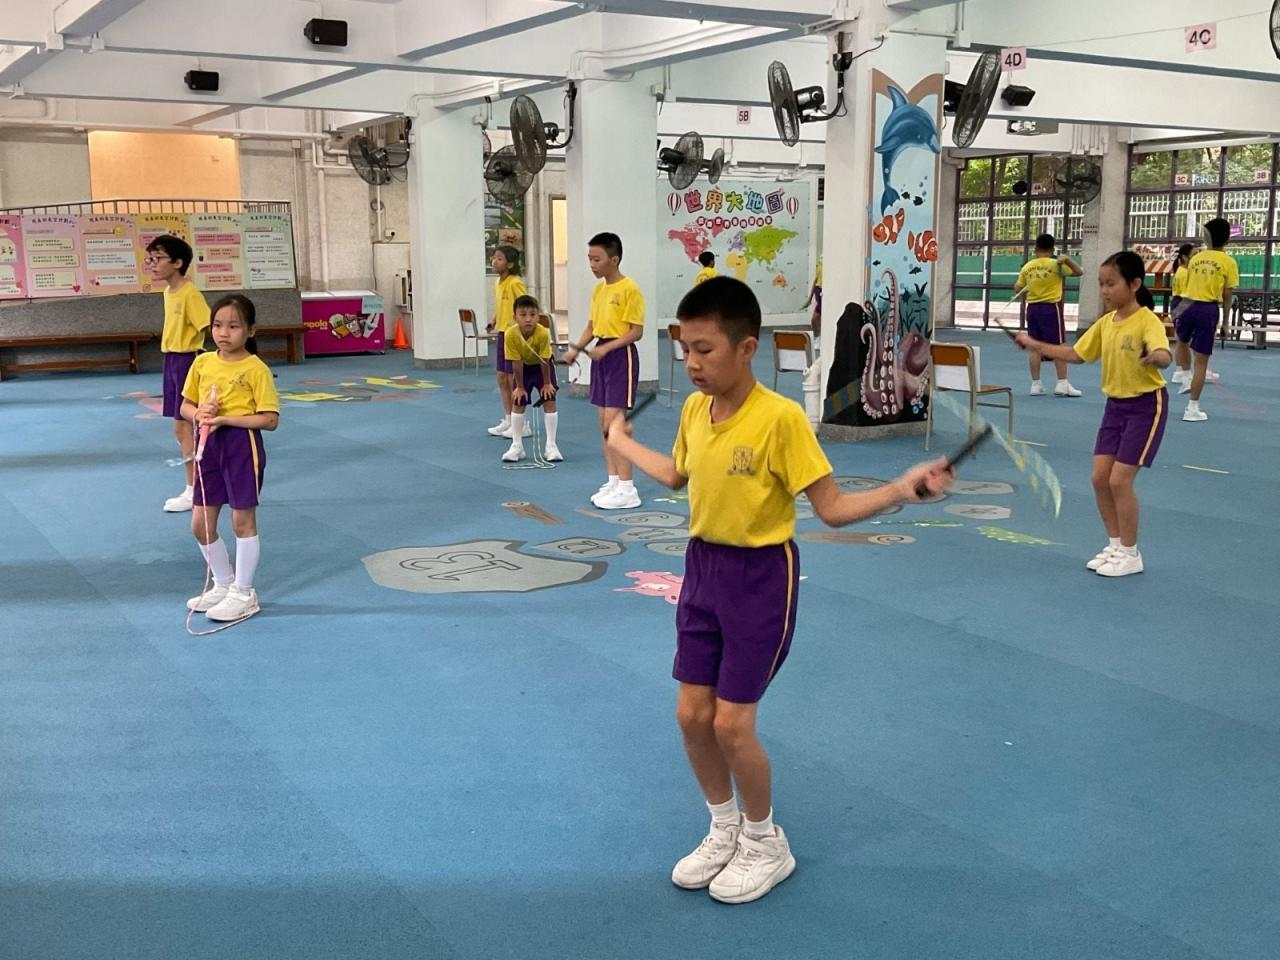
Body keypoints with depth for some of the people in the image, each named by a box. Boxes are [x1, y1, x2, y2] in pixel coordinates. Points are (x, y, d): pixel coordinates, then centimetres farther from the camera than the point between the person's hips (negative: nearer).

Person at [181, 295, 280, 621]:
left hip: (242, 446, -6)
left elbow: (270, 419, -15)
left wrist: (225, 419, -22)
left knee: (243, 521, 4)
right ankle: (224, 585, 30)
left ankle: (243, 594, 17)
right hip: (210, 445, 6)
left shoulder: (256, 369, -12)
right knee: (200, 523, 11)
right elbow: (186, 405, 14)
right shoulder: (202, 363, 5)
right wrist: (199, 413, -9)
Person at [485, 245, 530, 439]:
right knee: (502, 378, 13)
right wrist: (494, 321, 6)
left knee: (513, 379, -3)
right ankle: (508, 420, 23)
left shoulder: (515, 283, -16)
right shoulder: (498, 282, 10)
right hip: (503, 333, 9)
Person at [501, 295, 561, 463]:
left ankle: (551, 446, -1)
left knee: (549, 401, -8)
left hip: (542, 366, -1)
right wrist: (520, 387, -14)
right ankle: (517, 446, 7)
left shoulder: (543, 333, -34)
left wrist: (547, 383, -14)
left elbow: (544, 361, -24)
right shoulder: (510, 334, -30)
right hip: (524, 367, 2)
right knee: (517, 403, -2)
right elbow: (516, 363, -22)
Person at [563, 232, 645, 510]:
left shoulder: (629, 289, -13)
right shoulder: (598, 289, 12)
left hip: (621, 355, -8)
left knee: (613, 422, -12)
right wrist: (577, 348, 2)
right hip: (601, 355, 8)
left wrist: (606, 348, -23)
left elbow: (637, 331, -15)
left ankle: (627, 488, -7)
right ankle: (613, 481, 18)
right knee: (604, 421, 10)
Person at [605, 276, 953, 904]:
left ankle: (765, 844, 24)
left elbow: (832, 508, -17)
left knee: (731, 723, -2)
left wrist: (903, 488, -30)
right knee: (692, 715, 9)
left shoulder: (780, 417, -21)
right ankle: (725, 830, 33)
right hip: (702, 568, 6)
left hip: (760, 576, -6)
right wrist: (622, 442, 31)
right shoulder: (694, 410, 0)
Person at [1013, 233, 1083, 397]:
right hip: (1051, 308, -4)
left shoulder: (1027, 266, 4)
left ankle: (1035, 384, 8)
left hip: (1032, 308, 4)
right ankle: (1062, 384, -2)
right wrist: (1067, 259, -13)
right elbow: (1079, 272, -1)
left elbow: (1018, 289, 9)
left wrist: (1016, 285, 29)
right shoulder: (1056, 264, -6)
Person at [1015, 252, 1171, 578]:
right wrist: (1035, 345, 12)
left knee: (1119, 480, -9)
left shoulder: (1147, 321, -20)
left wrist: (1154, 356, -61)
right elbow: (1076, 354, 15)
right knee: (1100, 477, 5)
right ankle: (1115, 545, 21)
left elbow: (1165, 357, -38)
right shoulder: (1105, 323, 3)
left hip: (1146, 405, -7)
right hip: (1115, 404, 7)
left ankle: (1130, 554, 6)